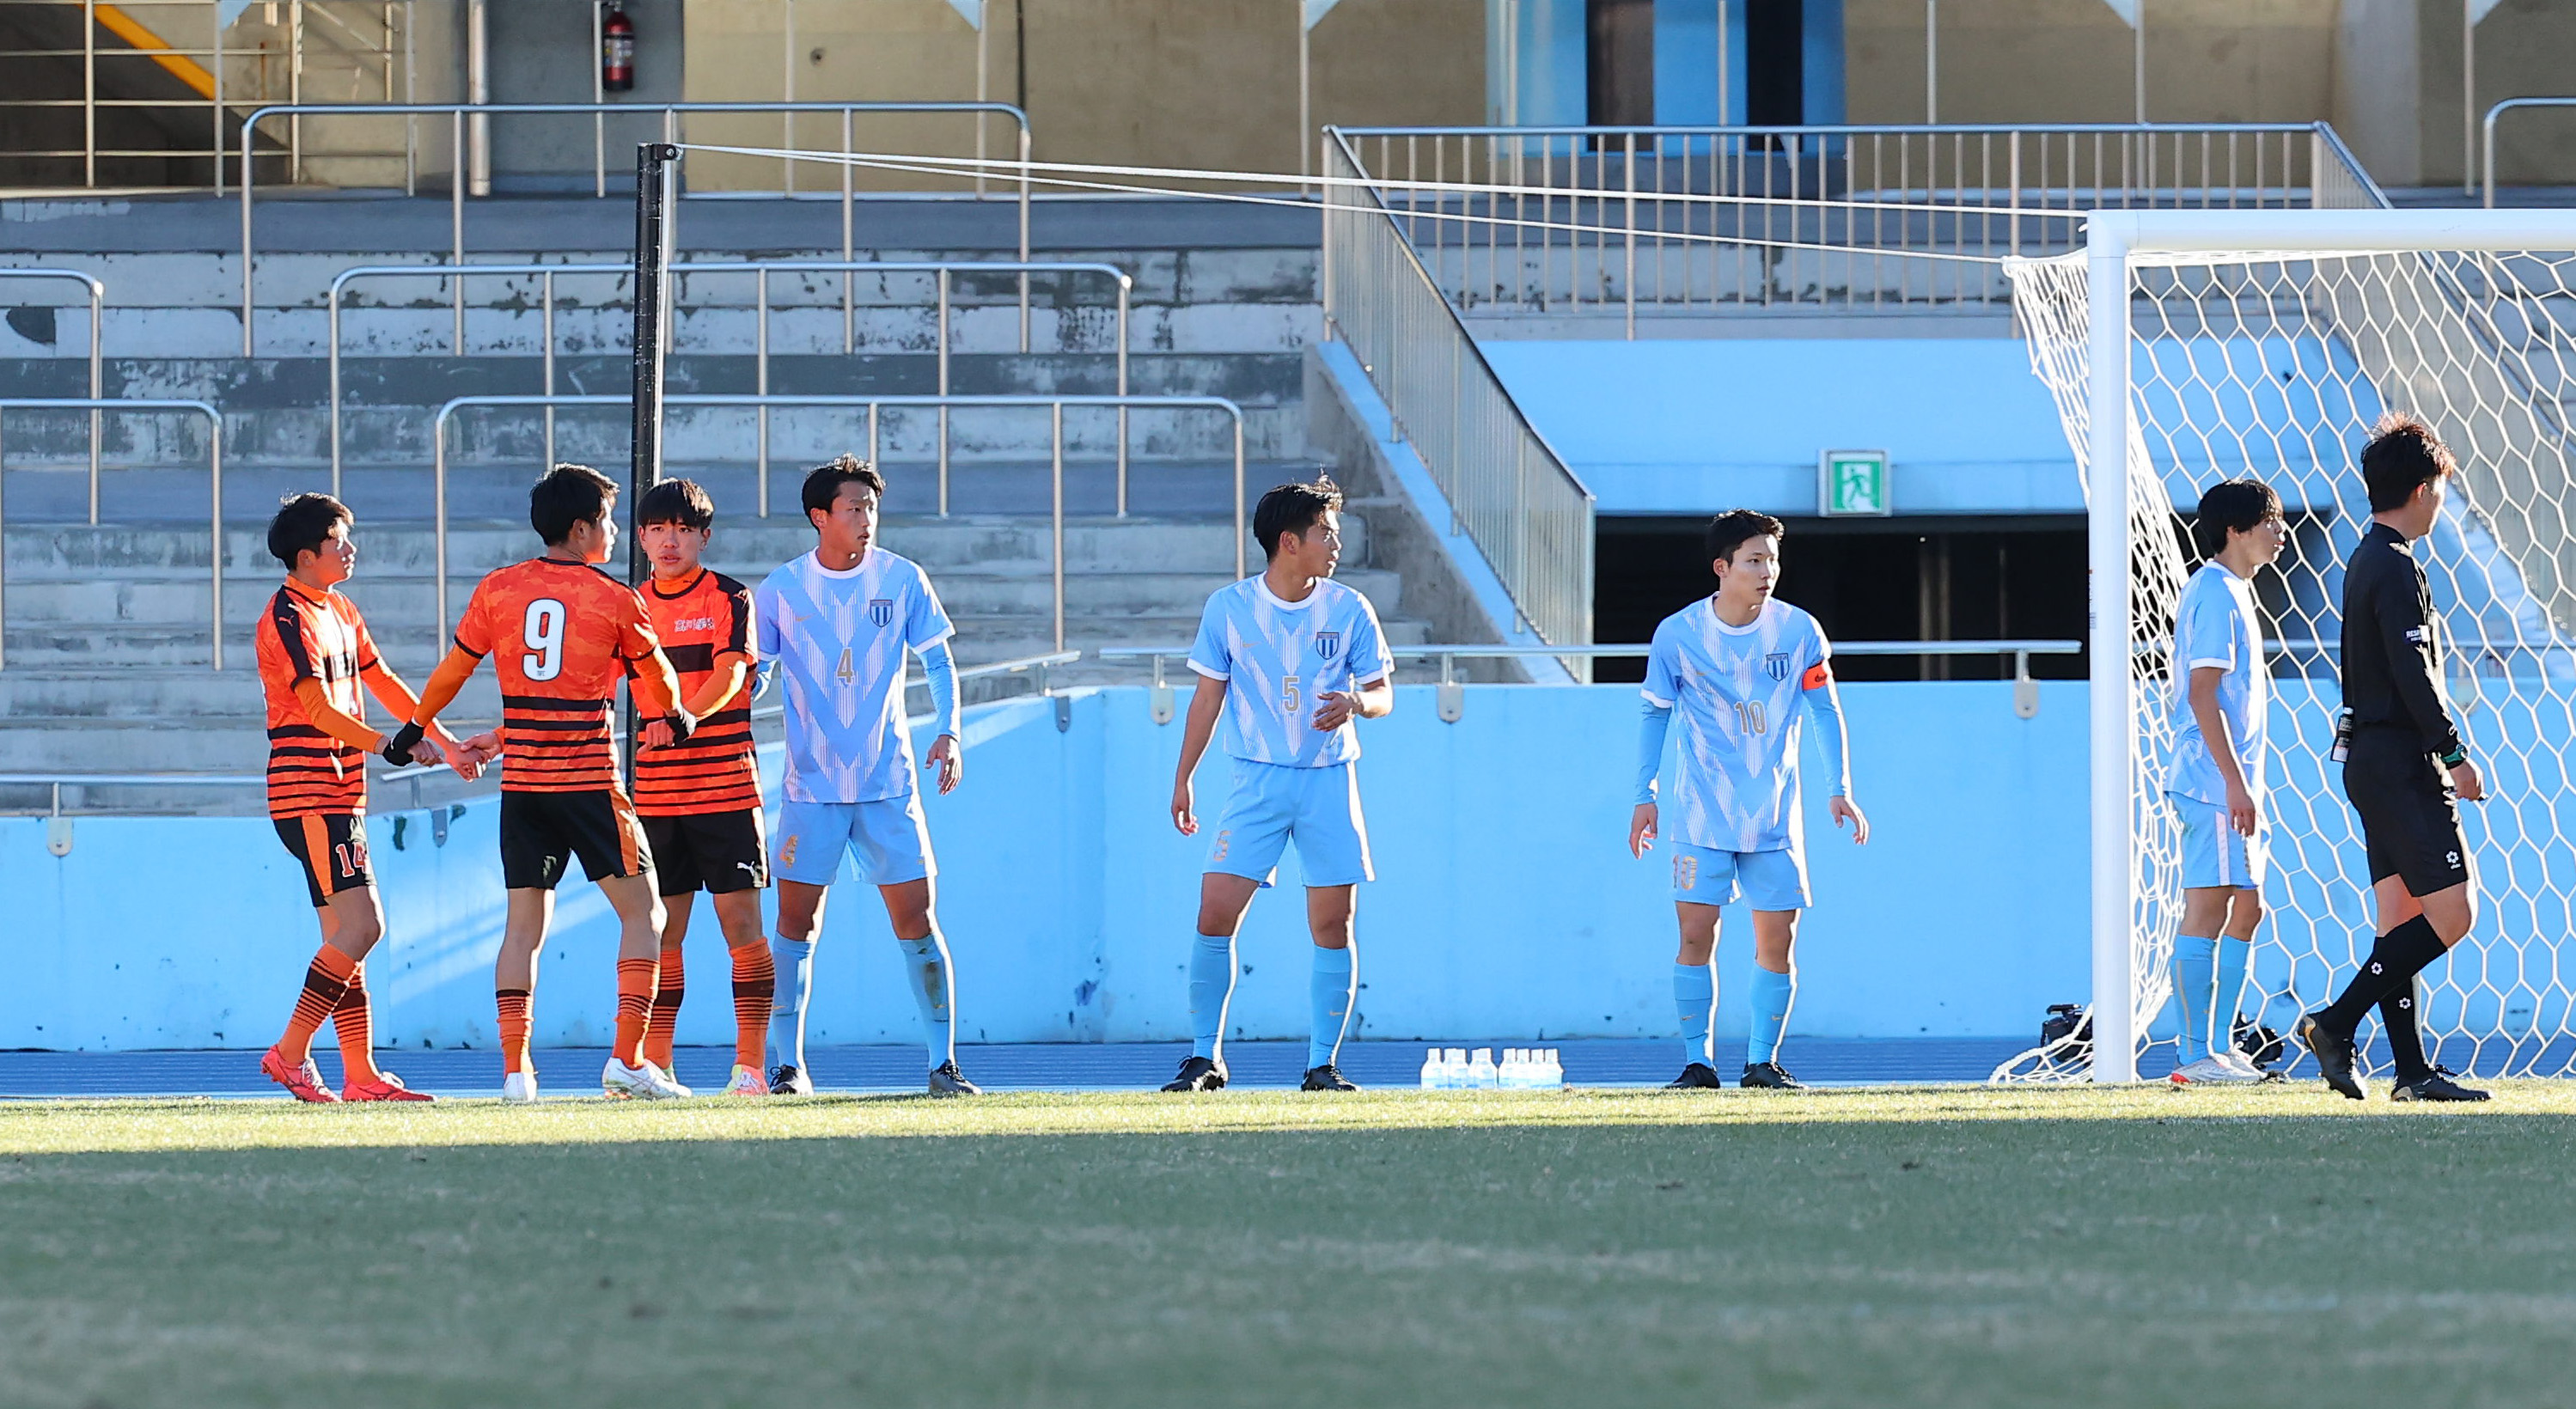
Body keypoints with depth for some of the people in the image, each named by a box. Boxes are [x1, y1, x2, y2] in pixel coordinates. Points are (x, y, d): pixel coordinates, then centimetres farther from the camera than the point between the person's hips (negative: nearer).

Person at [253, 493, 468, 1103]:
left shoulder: (341, 612, 17)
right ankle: (290, 1054, -11)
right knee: (360, 926, -15)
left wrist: (447, 745, 24)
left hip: (341, 794, 9)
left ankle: (361, 1075, 7)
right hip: (309, 793, -9)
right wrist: (389, 747, -26)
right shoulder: (289, 618, -12)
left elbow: (384, 685, 25)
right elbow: (318, 708, -20)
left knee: (346, 933, 7)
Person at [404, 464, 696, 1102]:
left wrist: (415, 731, 28)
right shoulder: (614, 599, -3)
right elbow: (660, 683, 11)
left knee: (524, 924, 8)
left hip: (521, 781, 4)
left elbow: (451, 673, 11)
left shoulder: (498, 590, 4)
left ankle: (514, 1068, 0)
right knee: (642, 912, 5)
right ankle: (627, 1059, -5)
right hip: (589, 784, -4)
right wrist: (677, 718, 34)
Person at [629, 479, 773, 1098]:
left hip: (726, 785, -4)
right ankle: (654, 1065, 8)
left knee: (741, 922, -6)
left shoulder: (729, 599, -1)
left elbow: (729, 674, -15)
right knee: (662, 929, 4)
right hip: (656, 789, 4)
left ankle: (750, 1065, -4)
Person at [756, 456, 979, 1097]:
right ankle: (789, 1063, 10)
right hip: (811, 785, 0)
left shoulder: (902, 580, 0)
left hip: (888, 781, 0)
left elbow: (937, 661, 6)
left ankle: (943, 1062, 0)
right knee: (796, 924, 1)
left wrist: (949, 731, -9)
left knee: (917, 920, -4)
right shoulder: (781, 588, 0)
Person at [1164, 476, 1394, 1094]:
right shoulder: (1228, 608, -2)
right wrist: (1183, 780, 9)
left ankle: (1323, 1064, 7)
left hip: (1329, 783, 1)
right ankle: (1204, 1058, 1)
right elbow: (1209, 696, 8)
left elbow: (1383, 692, 6)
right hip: (1257, 782, -1)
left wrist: (1356, 703, -18)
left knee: (1332, 927, -1)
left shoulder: (1349, 609, 0)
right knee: (1215, 914, -9)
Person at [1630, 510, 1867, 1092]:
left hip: (1774, 819, 1)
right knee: (1696, 935, -9)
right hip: (1703, 818, -1)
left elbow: (1825, 711, 5)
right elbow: (1655, 715, 5)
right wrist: (1644, 796, 1)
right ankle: (1697, 1062, -2)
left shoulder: (1798, 630, -4)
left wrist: (1839, 789, -1)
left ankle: (1763, 1062, 10)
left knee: (1777, 943, -1)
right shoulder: (1677, 635, -6)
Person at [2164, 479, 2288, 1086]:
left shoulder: (2230, 592, 18)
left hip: (2230, 783, 10)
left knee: (2246, 909, 12)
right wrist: (2235, 782, -22)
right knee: (2208, 911, -9)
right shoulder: (2215, 594, -13)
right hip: (2214, 782, -10)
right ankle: (2197, 1057, -8)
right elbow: (2202, 694, -19)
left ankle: (2221, 1046, 16)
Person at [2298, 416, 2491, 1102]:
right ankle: (2337, 1023, -11)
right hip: (2403, 762, -10)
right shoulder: (2396, 568, -14)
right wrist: (2454, 755, -16)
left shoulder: (2365, 562, 17)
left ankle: (2412, 1070, 5)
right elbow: (2414, 676, -20)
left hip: (2370, 757, 10)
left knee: (2402, 918, 7)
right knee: (2450, 911, -10)